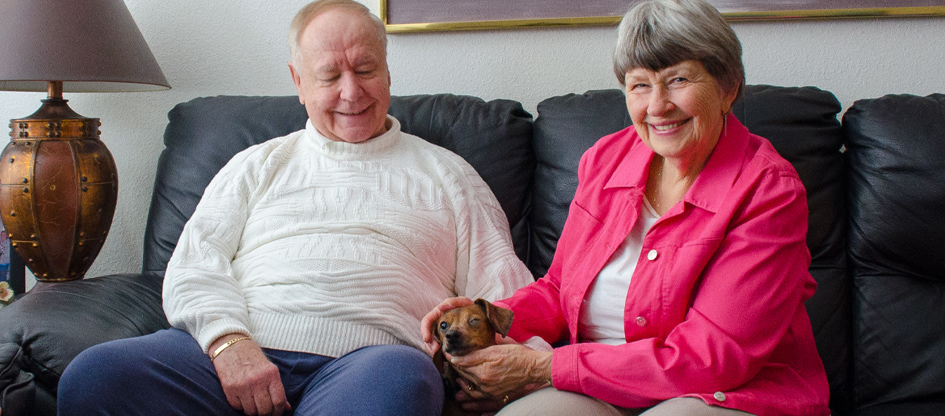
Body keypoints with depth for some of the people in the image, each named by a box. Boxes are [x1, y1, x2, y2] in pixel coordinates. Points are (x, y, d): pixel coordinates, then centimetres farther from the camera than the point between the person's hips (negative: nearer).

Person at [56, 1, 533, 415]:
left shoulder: (445, 173, 23)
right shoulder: (258, 165, 26)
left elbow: (500, 287, 15)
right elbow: (193, 265, 13)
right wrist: (227, 339, -9)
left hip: (366, 355, -2)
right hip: (242, 345, 2)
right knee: (91, 377, -25)